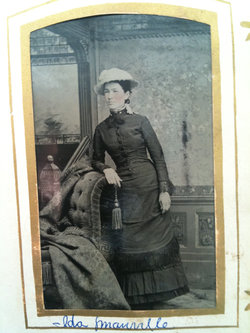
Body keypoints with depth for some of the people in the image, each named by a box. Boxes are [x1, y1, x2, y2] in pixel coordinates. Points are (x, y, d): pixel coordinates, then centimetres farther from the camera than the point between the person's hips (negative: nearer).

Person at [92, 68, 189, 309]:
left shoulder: (140, 121, -2)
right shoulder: (102, 129, 6)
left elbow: (158, 157, -2)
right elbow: (96, 160, 16)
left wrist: (164, 190, -9)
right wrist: (105, 169, -7)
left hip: (151, 185, -2)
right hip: (126, 190, 2)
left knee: (157, 239, 3)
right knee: (132, 244, 5)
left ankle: (160, 292, 21)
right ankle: (139, 299, 20)